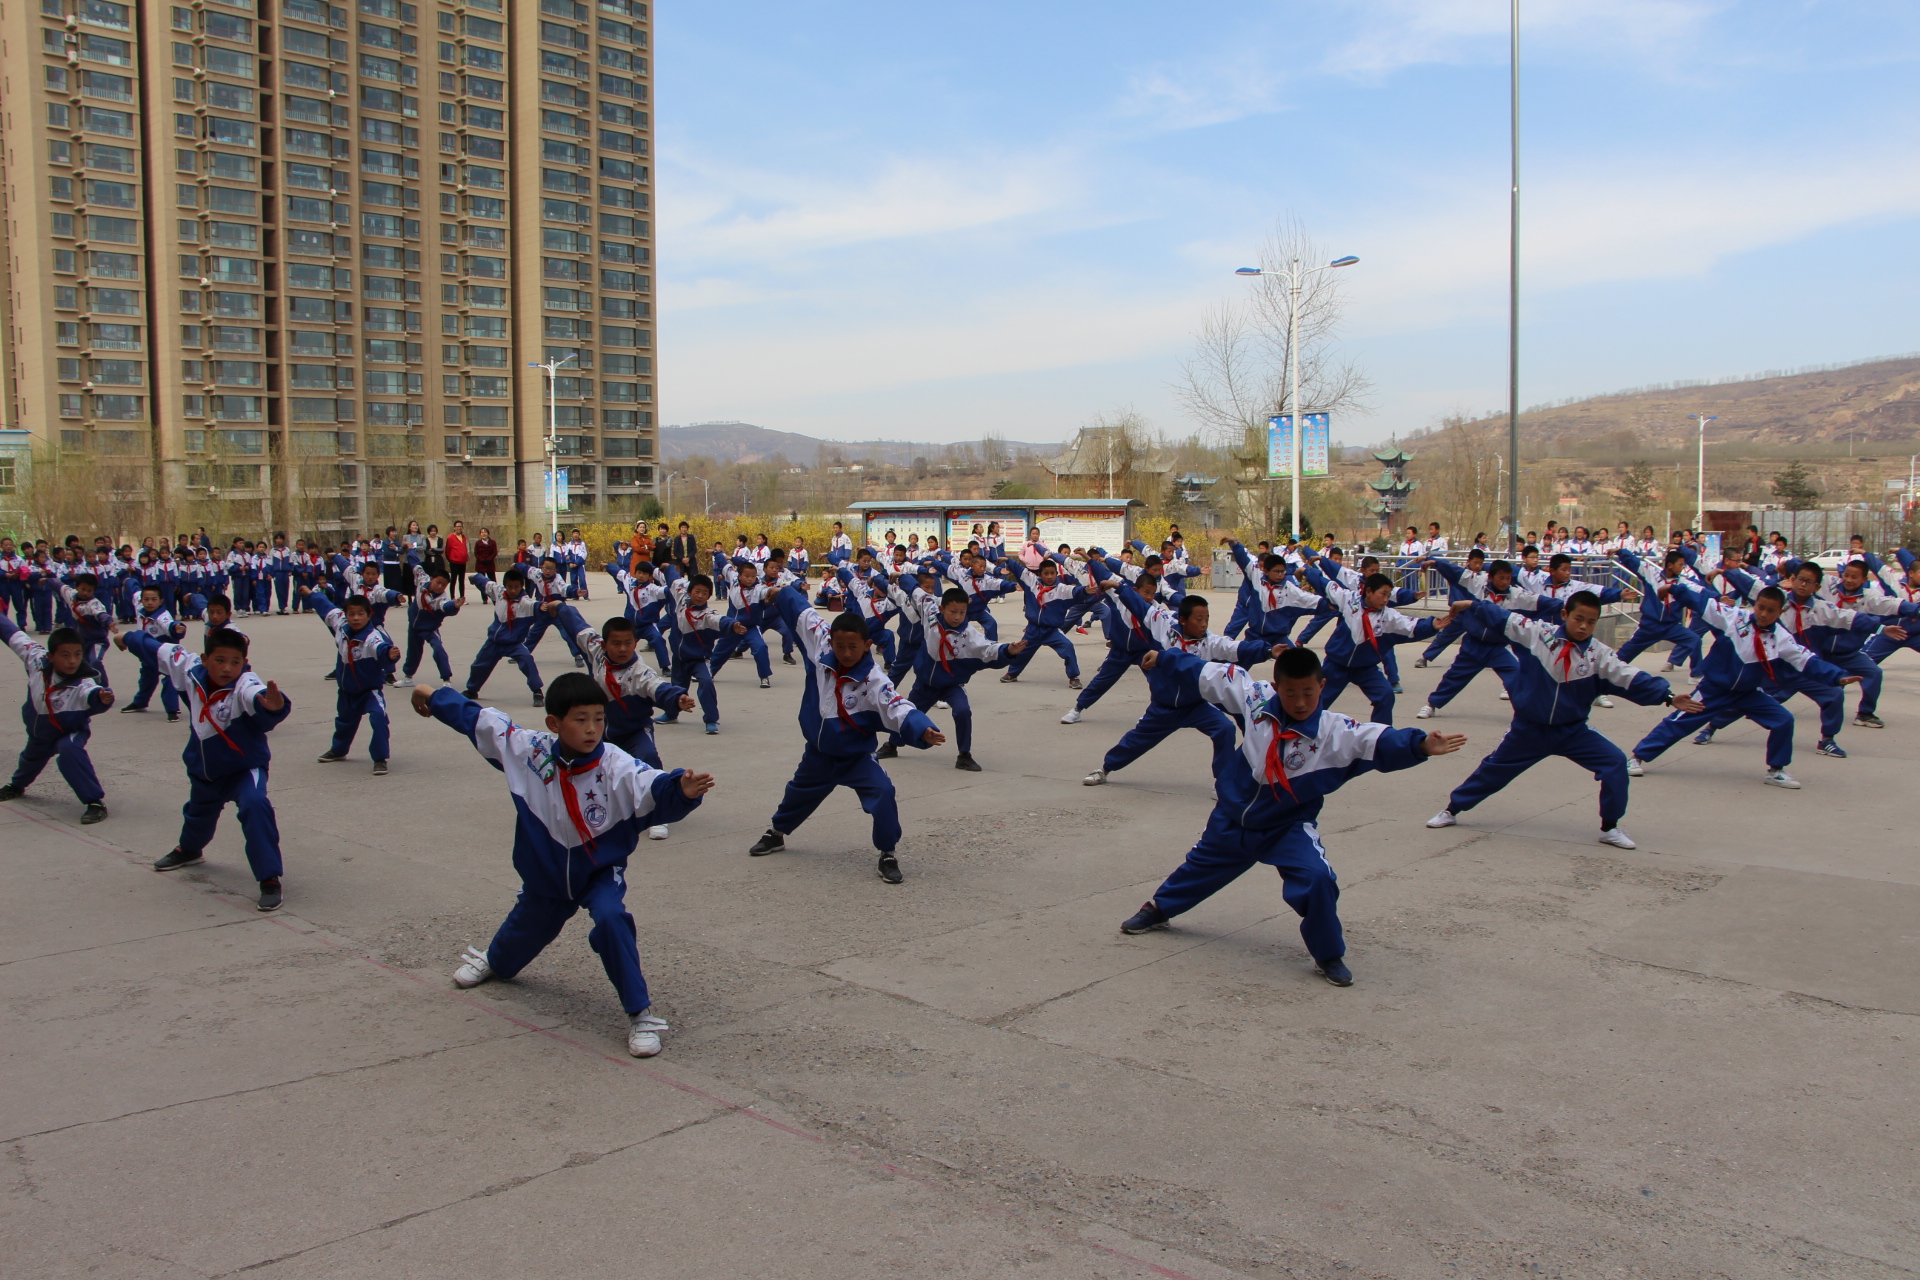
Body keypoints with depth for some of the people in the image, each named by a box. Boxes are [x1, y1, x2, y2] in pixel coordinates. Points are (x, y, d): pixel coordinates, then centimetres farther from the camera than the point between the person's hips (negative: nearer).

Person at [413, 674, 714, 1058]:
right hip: (545, 874, 4)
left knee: (611, 918, -31)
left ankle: (639, 1015, -18)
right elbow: (479, 719, -4)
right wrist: (435, 697, 7)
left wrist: (682, 790, -69)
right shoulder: (528, 750, -19)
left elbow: (655, 791, -46)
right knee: (527, 927, 27)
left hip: (601, 872, -3)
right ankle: (492, 961, 66)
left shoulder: (617, 767, -30)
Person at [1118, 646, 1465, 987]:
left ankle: (1329, 956, 0)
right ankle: (1158, 909, 51)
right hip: (1231, 818, 3)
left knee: (1317, 880, -23)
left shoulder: (1336, 732, -24)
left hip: (1289, 827, -3)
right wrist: (1164, 660, 5)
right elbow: (1209, 673, -3)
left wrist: (1420, 744, -57)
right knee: (1202, 866, 23)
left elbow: (1381, 740, -38)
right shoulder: (1255, 699, -16)